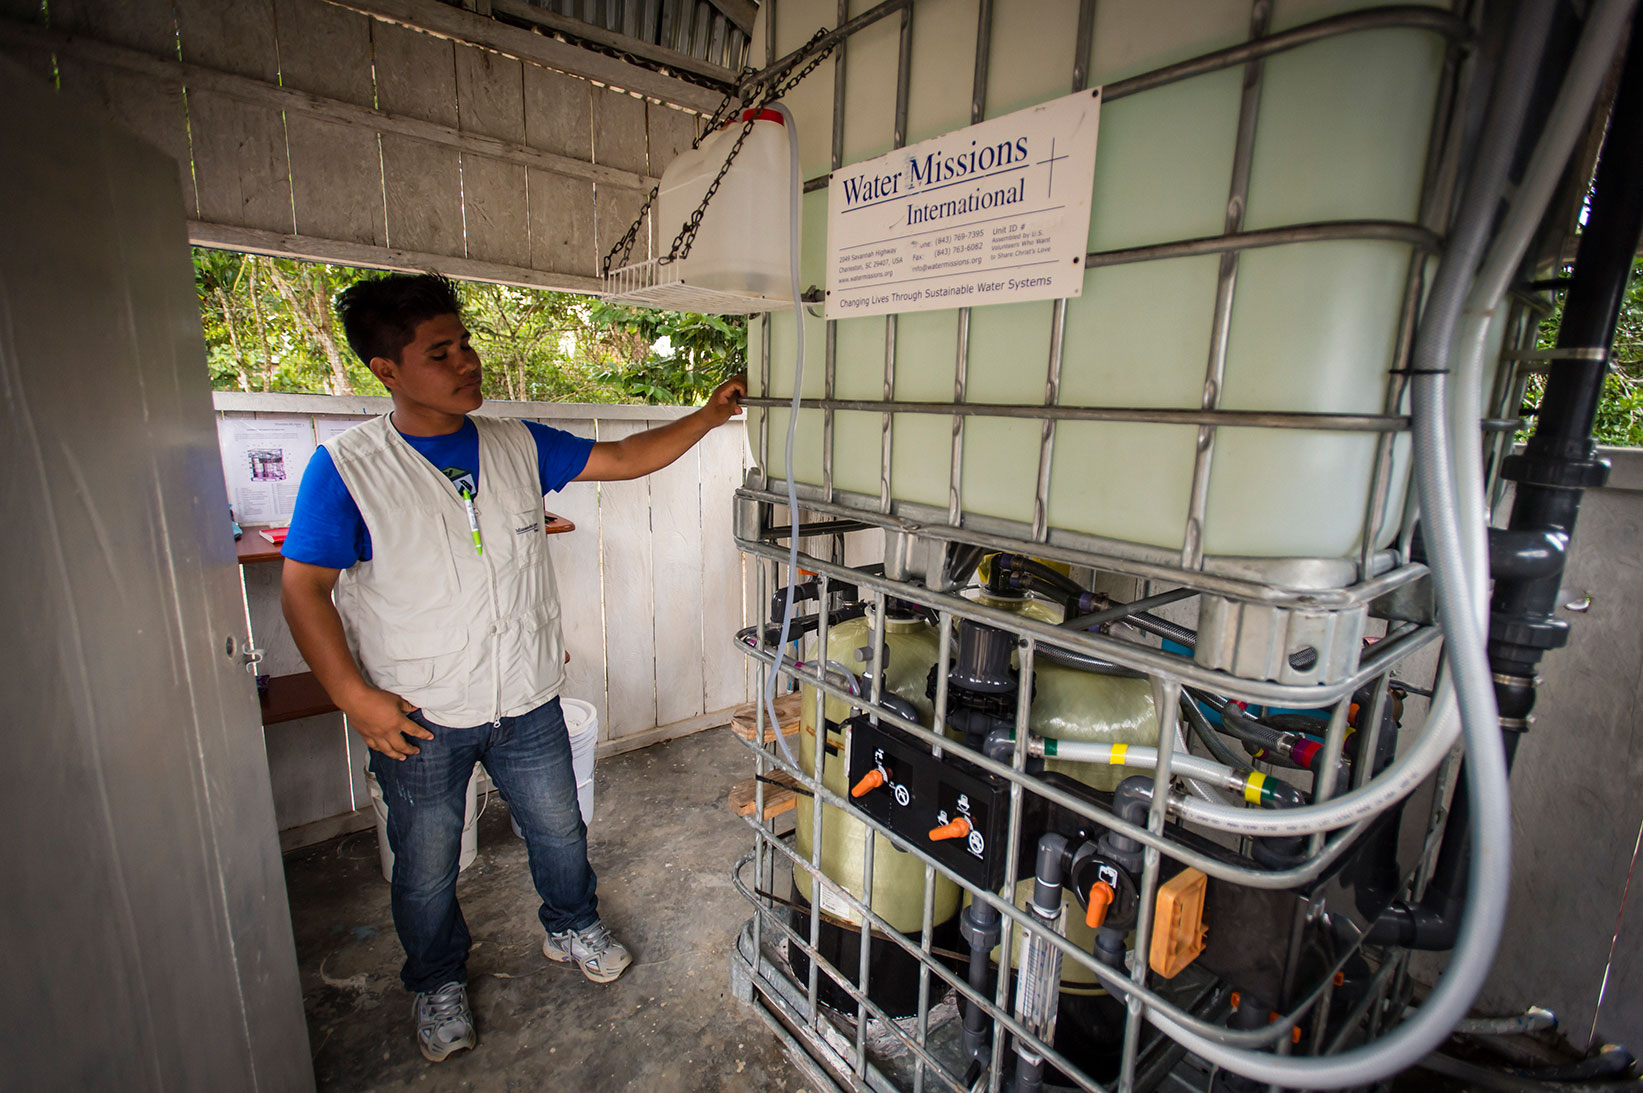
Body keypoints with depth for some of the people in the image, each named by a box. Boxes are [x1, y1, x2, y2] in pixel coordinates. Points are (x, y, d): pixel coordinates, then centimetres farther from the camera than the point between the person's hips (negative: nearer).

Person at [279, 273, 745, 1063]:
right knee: (426, 868, 18)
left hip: (526, 701, 3)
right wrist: (355, 698, -15)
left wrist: (706, 418, -5)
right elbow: (302, 589, -10)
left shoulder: (517, 445, -2)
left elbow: (621, 459, 1)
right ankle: (438, 983, 47)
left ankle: (572, 928, 49)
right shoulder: (345, 469, -13)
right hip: (417, 718, -2)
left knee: (559, 829, 20)